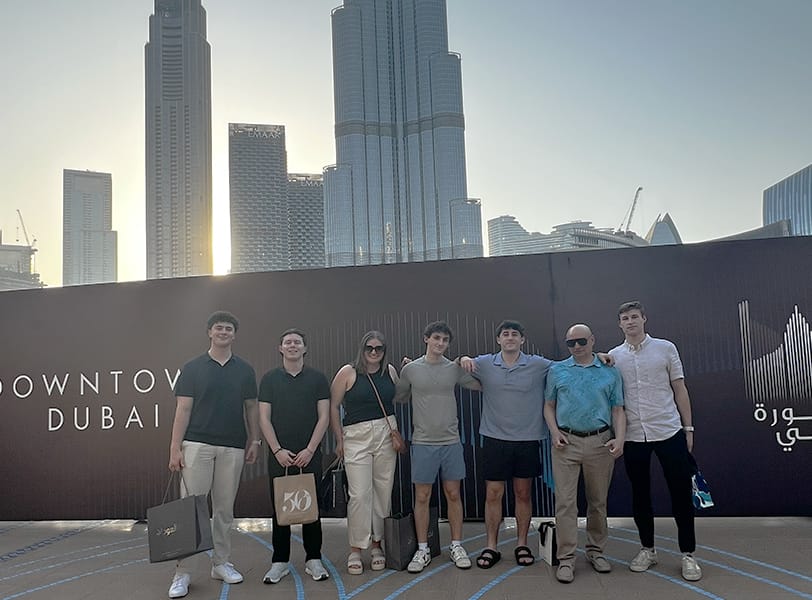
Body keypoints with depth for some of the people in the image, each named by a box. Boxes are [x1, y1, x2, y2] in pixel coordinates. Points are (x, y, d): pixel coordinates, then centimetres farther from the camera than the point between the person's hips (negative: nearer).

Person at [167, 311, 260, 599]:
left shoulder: (245, 370, 7)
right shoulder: (192, 368, 1)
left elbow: (251, 408, 12)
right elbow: (183, 409, -2)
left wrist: (255, 440, 3)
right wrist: (175, 448, -8)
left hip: (233, 448, 3)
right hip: (197, 445, -2)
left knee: (225, 509, 10)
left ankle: (221, 563, 22)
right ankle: (182, 571, 3)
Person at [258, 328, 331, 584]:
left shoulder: (317, 378, 3)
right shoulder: (270, 378, 4)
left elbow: (324, 416, -1)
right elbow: (264, 418, 1)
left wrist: (309, 450, -9)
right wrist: (277, 450, -9)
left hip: (309, 454, 0)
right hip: (279, 455, 0)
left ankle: (313, 559, 17)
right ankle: (280, 561, 17)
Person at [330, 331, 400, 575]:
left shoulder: (390, 371, 7)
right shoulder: (348, 372, -4)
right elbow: (333, 406, -1)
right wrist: (339, 439, -1)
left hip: (386, 434, 4)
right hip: (356, 437, -4)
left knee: (383, 491, 7)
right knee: (359, 494, -6)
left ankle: (376, 546, 22)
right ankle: (355, 551, 8)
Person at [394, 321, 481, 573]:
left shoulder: (455, 369, 2)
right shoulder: (410, 369, -1)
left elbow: (481, 385, 10)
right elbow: (398, 398, 10)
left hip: (451, 441, 1)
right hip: (423, 442, -1)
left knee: (453, 494, 9)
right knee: (422, 497, 5)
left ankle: (456, 546, 22)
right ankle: (423, 550, 17)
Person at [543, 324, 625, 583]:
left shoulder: (610, 372, 7)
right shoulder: (557, 370, 8)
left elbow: (618, 410, 6)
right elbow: (549, 406, 10)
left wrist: (619, 439, -8)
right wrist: (554, 433, -5)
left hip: (600, 442, 1)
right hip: (566, 442, -1)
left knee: (598, 501, 11)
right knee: (565, 501, -3)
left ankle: (596, 550, 26)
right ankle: (566, 558, 3)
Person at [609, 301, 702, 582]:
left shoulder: (665, 348, 2)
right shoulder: (613, 356, 5)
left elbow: (679, 389, 5)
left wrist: (688, 428, 3)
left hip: (669, 432, -1)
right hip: (633, 436, 2)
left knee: (680, 493, 2)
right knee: (640, 495, 10)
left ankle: (688, 554, 16)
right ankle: (647, 549, 25)